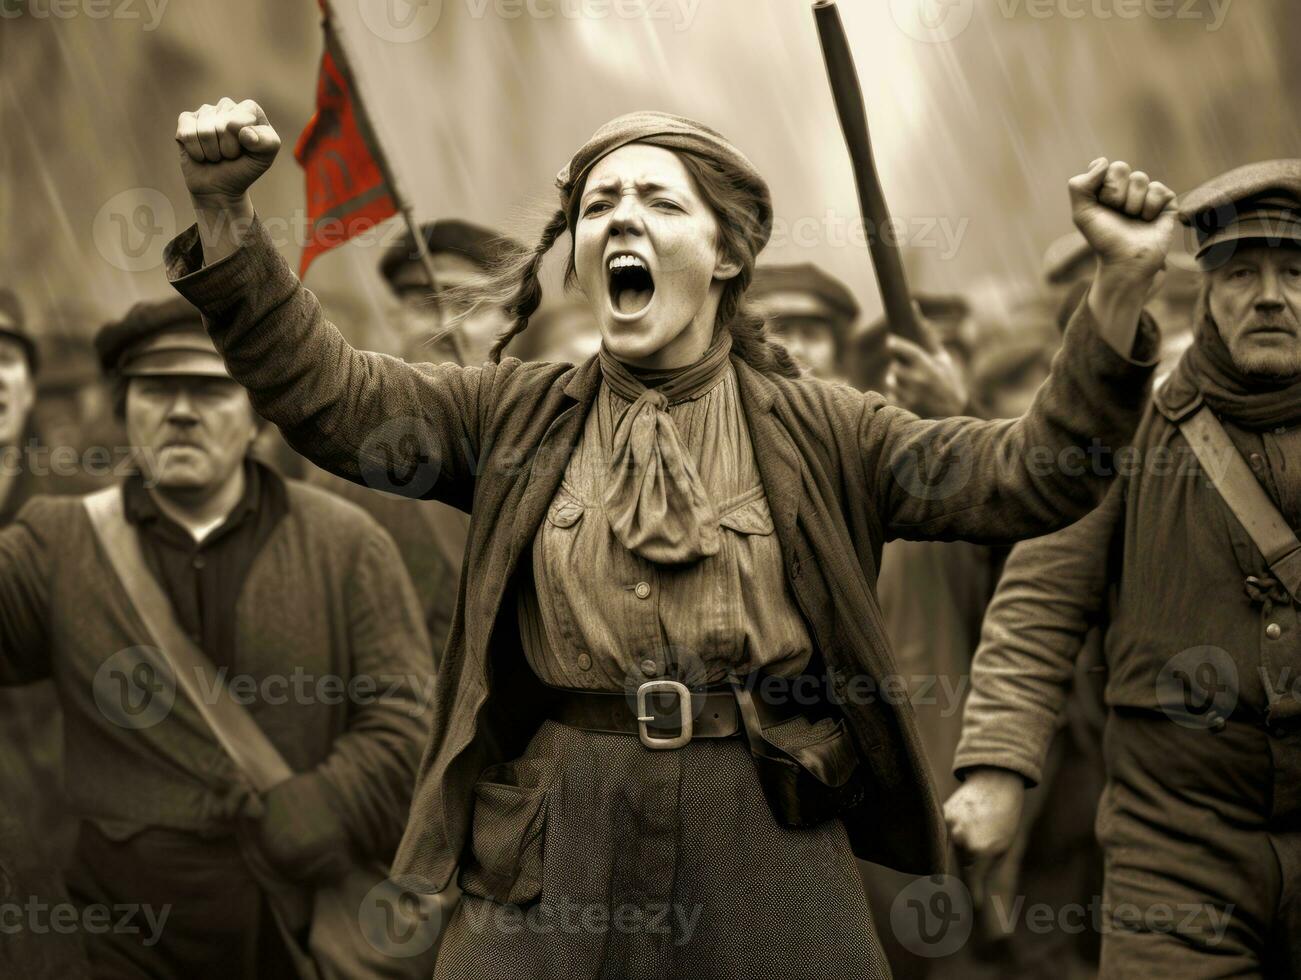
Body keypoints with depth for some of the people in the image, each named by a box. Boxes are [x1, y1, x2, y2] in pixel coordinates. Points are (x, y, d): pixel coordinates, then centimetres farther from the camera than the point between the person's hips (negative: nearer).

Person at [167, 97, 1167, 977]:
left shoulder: (817, 432, 6)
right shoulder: (517, 418, 10)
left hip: (768, 845, -1)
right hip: (553, 852, 1)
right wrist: (226, 215, -14)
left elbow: (1028, 473, -2)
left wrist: (1121, 289, -16)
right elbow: (326, 389, 0)